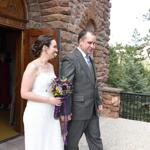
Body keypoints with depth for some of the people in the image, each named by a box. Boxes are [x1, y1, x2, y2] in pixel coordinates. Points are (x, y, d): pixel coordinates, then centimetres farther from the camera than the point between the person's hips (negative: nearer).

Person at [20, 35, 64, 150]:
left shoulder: (50, 66, 9)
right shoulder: (33, 66, -14)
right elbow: (24, 93, -17)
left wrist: (59, 95, 1)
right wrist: (49, 100, -17)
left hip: (51, 113, 7)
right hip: (37, 114, -7)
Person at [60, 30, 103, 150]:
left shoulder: (90, 60, 13)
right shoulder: (70, 59, -15)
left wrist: (98, 102, 16)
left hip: (92, 110, 8)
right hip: (78, 110, -8)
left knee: (96, 139, 18)